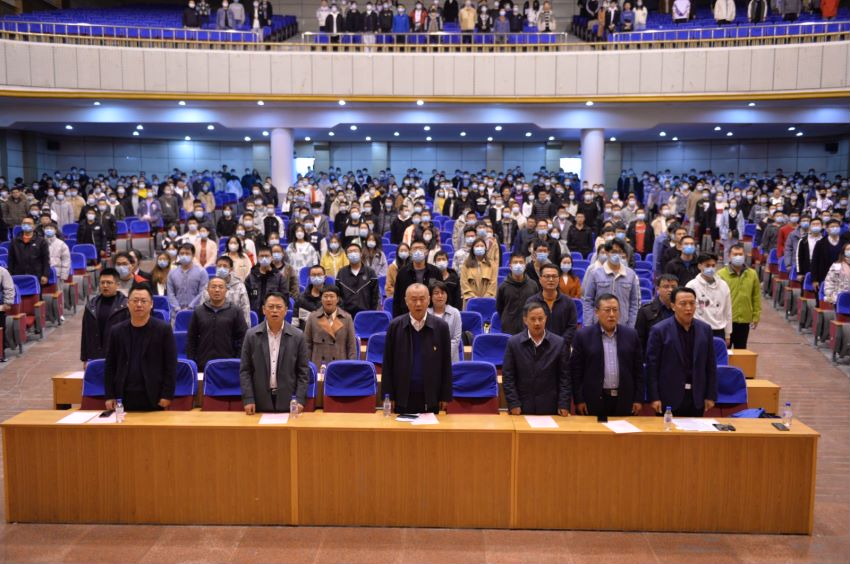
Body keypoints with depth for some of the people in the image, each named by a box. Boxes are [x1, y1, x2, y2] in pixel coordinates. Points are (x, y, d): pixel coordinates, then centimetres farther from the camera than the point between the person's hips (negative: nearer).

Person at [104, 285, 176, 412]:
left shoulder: (163, 329, -1)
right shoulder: (117, 331, 9)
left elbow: (171, 365, -3)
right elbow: (109, 366, 10)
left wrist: (167, 395, -8)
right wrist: (109, 396, 4)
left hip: (153, 398, -2)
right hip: (124, 397, 2)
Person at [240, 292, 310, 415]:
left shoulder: (297, 336, 0)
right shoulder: (251, 335, 2)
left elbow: (303, 371, 1)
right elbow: (245, 370, 2)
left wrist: (300, 400, -7)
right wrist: (248, 399, -6)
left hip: (288, 402, 0)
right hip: (260, 402, 0)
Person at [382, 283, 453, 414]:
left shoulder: (441, 326, -1)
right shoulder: (395, 326, -1)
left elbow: (446, 364, 3)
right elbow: (387, 364, 2)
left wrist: (446, 396, 1)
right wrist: (388, 395, -1)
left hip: (431, 397, 0)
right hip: (403, 397, 0)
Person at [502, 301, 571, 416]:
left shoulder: (560, 343, 0)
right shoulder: (513, 343, 0)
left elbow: (564, 377, 2)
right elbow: (508, 377, 0)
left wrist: (563, 405, -4)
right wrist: (513, 404, -6)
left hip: (550, 408, 0)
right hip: (521, 407, 0)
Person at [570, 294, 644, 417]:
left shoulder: (631, 335, 6)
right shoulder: (583, 335, -1)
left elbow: (638, 369, 8)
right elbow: (576, 370, -1)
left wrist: (638, 399, 5)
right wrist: (578, 400, -5)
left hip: (624, 401, 2)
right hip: (593, 400, -2)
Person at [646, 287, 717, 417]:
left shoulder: (705, 329, 5)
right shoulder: (660, 330, -7)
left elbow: (711, 365, 8)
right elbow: (652, 366, -7)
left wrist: (711, 396, 5)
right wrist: (654, 398, -10)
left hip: (697, 398, 3)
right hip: (669, 398, -3)